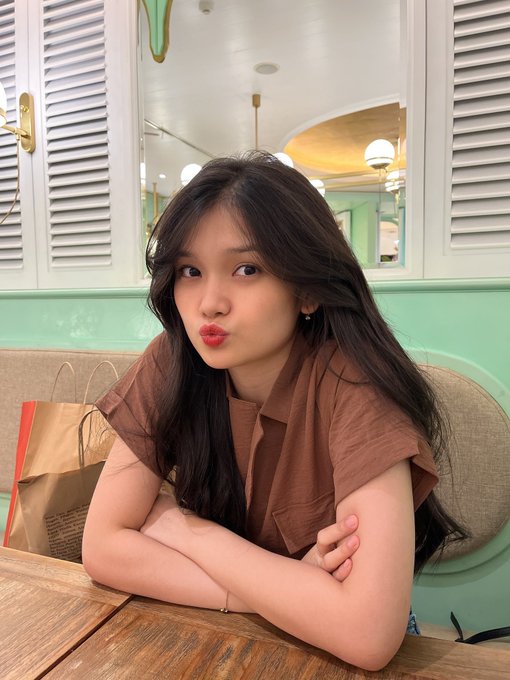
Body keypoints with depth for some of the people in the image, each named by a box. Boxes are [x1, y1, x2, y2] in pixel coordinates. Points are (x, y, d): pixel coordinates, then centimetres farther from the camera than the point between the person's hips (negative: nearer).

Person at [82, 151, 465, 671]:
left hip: (338, 656, -2)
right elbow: (102, 546, -14)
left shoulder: (350, 382, -24)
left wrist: (187, 528, -20)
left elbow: (368, 634, -29)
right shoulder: (171, 365, -14)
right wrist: (285, 591, -21)